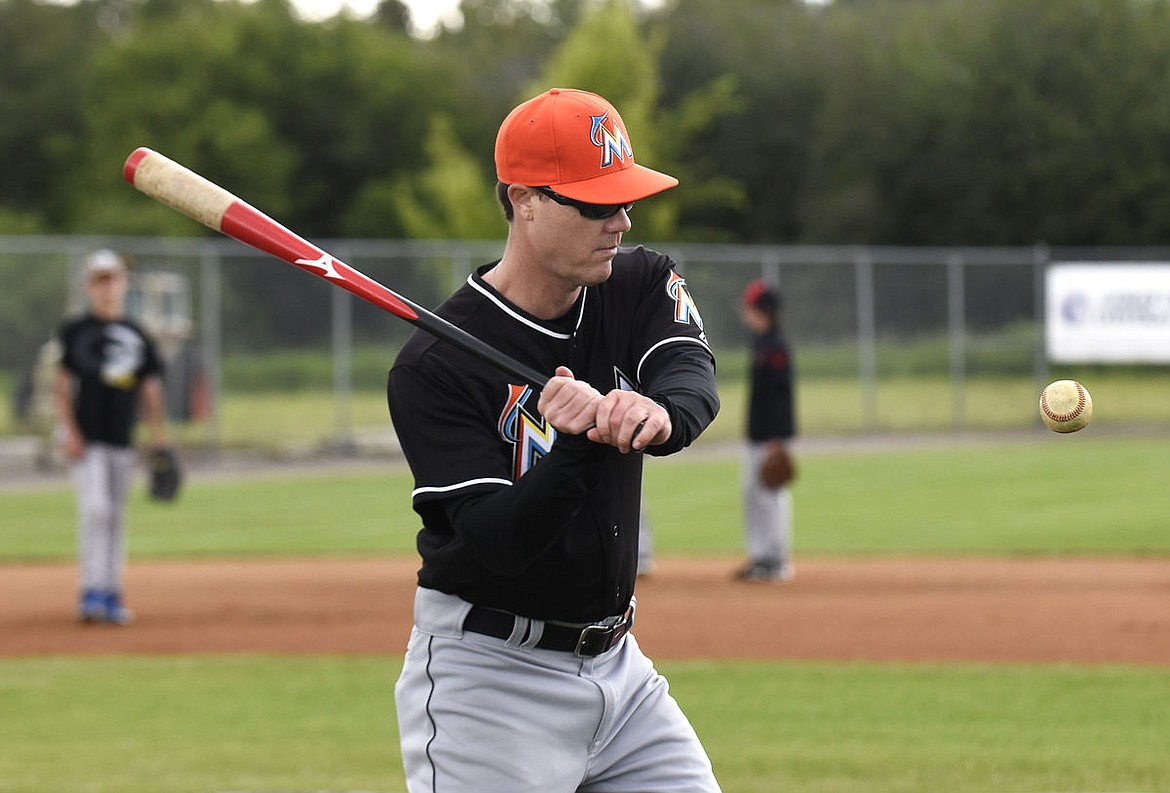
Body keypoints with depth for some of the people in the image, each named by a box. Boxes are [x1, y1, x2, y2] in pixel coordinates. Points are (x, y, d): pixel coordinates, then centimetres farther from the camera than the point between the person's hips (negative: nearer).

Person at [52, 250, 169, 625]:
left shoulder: (137, 336, 11)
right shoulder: (75, 331, 1)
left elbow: (151, 390, 13)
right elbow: (61, 384, -1)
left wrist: (160, 441, 6)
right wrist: (69, 432, -12)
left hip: (122, 439, 4)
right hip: (87, 439, -4)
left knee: (116, 516, 7)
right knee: (95, 508, -17)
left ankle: (112, 594, 12)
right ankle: (92, 592, -18)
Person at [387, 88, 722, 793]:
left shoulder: (639, 286, 2)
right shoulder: (434, 366, -17)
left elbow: (694, 376, -19)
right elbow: (499, 540, -23)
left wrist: (656, 411, -42)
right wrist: (577, 446, -39)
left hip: (620, 667, 6)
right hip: (485, 676, -6)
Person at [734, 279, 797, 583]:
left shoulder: (776, 347, -15)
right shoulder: (759, 342, 14)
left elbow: (781, 393, -19)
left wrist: (777, 439, -22)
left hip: (773, 434, -10)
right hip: (757, 433, 10)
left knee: (772, 493, -7)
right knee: (752, 492, 13)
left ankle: (779, 560, -4)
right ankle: (759, 555, 19)